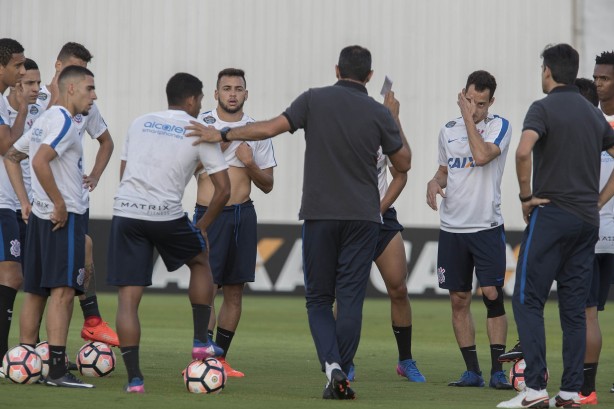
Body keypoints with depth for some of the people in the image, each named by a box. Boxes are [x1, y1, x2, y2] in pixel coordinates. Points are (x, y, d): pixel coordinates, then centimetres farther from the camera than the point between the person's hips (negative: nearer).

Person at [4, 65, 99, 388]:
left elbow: (11, 157, 26)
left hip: (39, 216, 10)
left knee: (35, 291, 12)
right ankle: (57, 371, -19)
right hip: (65, 217, -10)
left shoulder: (44, 120, 17)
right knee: (63, 291, -13)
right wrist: (60, 205, -20)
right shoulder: (63, 121, -12)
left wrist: (25, 202, 21)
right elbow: (41, 161, -27)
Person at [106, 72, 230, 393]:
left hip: (125, 211, 2)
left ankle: (134, 377, -4)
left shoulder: (139, 124, 16)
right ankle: (201, 341, 25)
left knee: (128, 297, 3)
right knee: (200, 260, 28)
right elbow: (223, 189, 2)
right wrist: (203, 225, 15)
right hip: (166, 215, -2)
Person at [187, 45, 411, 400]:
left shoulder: (315, 100, -3)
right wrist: (395, 119, 22)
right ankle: (341, 379, -4)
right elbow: (404, 163, 9)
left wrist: (222, 135, 2)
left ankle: (332, 365, -14)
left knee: (319, 299, 8)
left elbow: (270, 128, -8)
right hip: (362, 217, 0)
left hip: (319, 214, 0)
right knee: (350, 300, 1)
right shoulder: (379, 114, -1)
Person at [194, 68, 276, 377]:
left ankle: (221, 357, 13)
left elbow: (267, 185, 10)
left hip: (243, 214, 3)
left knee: (234, 290, 5)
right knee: (207, 286, -12)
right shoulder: (201, 123, 1)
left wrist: (250, 163, -10)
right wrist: (222, 141, -14)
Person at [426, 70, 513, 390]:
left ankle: (497, 371, -3)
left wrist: (469, 117, -15)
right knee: (458, 300, 4)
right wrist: (434, 182, 1)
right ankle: (472, 371, 10)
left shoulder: (499, 126, -4)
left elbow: (481, 155, -22)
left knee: (493, 295, -8)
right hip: (452, 228, 5)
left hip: (487, 227, -4)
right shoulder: (448, 130, 11)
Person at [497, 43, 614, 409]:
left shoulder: (544, 108, -7)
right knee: (575, 308, 7)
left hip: (551, 214, -6)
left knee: (528, 300, -4)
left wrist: (526, 196, -12)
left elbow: (524, 151, -24)